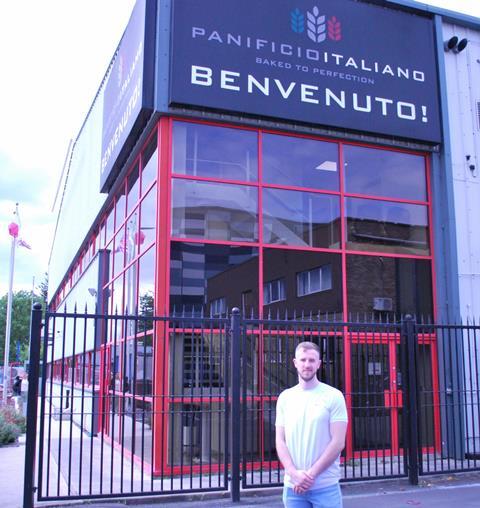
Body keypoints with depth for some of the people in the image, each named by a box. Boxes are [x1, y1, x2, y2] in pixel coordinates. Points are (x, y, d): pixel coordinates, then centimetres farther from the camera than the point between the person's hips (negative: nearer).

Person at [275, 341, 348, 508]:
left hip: (325, 486, -3)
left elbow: (338, 442, -9)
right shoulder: (285, 397, 6)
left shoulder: (333, 396, -4)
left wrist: (311, 474, -13)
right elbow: (280, 441, 4)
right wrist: (294, 473, -11)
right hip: (292, 485, 3)